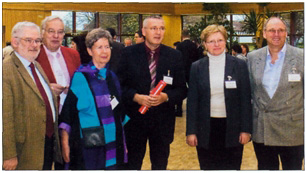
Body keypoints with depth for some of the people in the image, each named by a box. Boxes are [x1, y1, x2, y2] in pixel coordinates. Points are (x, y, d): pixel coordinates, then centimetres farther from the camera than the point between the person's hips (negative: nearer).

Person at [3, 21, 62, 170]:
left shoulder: (37, 66, 12)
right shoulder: (6, 70, -17)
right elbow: (5, 117, -21)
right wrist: (10, 156, -21)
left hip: (49, 141, 8)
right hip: (27, 149, -8)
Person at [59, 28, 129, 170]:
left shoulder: (112, 77, 9)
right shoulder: (79, 77, -8)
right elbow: (68, 109, -9)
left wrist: (124, 141, 16)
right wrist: (65, 142, -14)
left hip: (112, 142, 5)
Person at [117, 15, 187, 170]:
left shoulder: (175, 56, 2)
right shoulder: (129, 53, -1)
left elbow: (182, 89, 2)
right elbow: (119, 84, -1)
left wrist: (166, 97, -17)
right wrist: (135, 97, -17)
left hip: (163, 121, 1)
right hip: (135, 119, -1)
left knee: (160, 165, 13)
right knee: (132, 164, 11)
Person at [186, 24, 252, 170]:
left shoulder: (239, 65, 1)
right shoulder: (197, 67, 4)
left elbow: (245, 99, 1)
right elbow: (192, 101, 4)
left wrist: (246, 129, -3)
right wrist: (191, 131, 0)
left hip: (232, 128, -1)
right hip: (206, 129, 1)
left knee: (232, 167, 5)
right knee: (208, 168, 7)